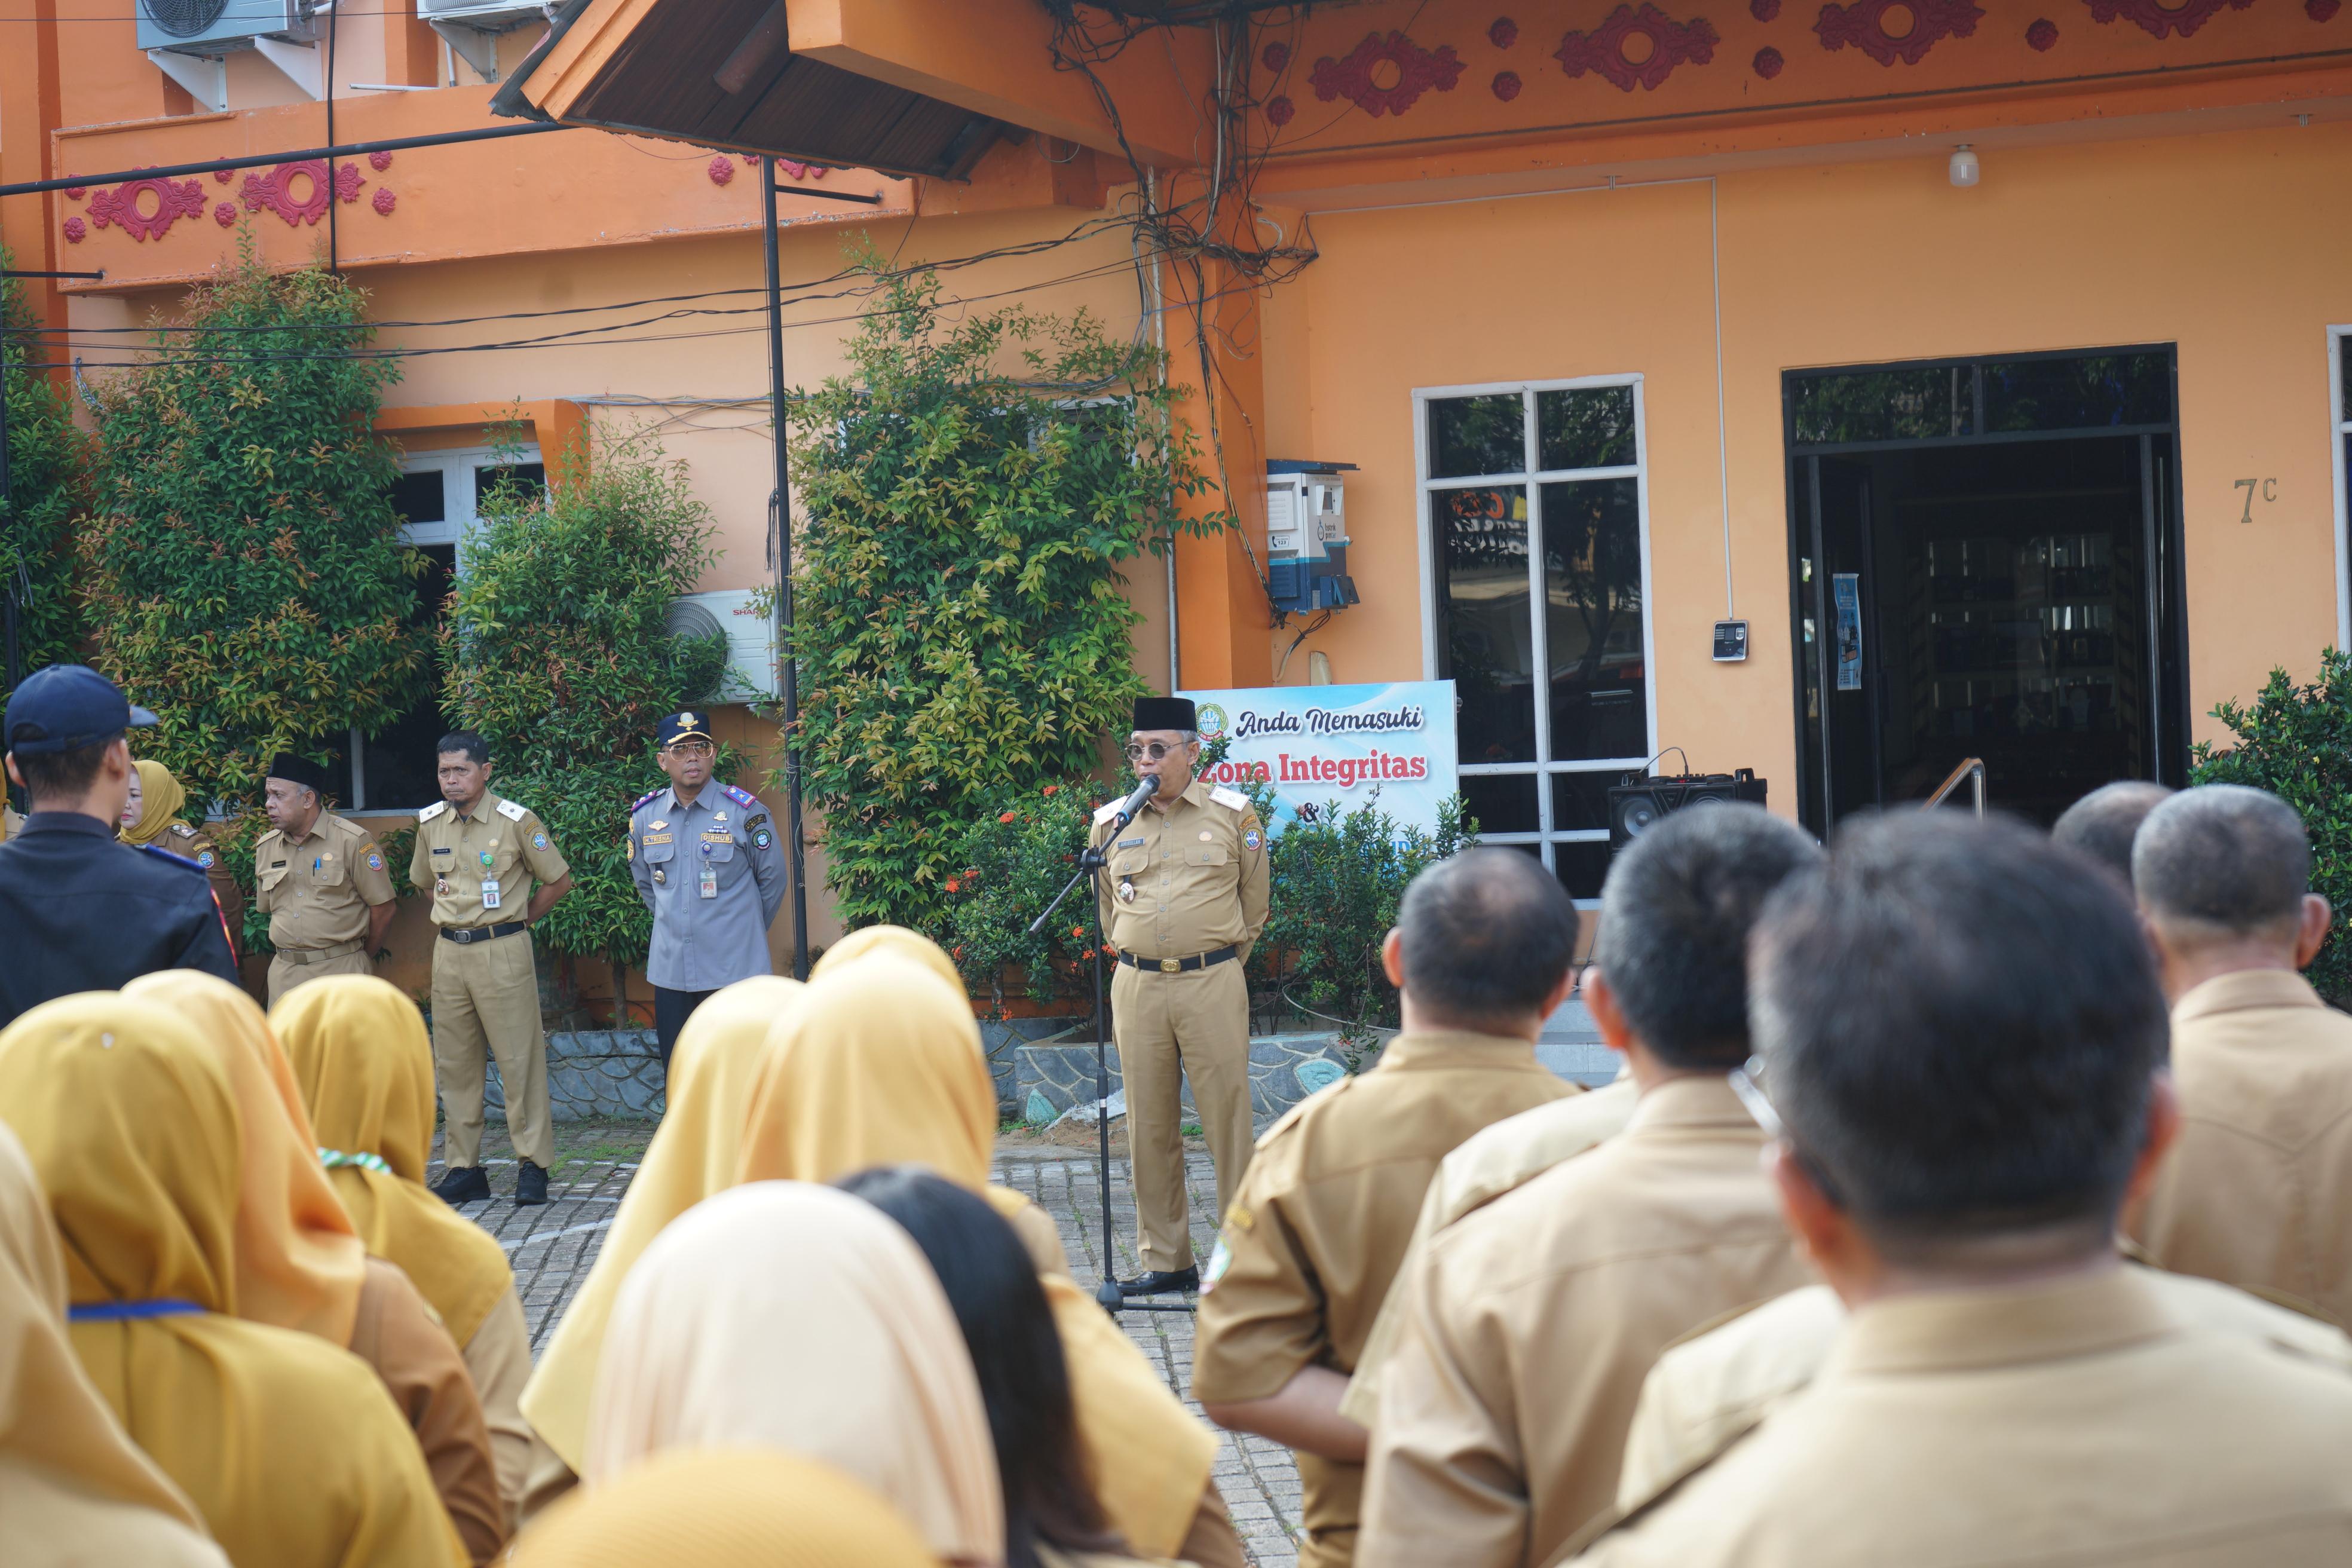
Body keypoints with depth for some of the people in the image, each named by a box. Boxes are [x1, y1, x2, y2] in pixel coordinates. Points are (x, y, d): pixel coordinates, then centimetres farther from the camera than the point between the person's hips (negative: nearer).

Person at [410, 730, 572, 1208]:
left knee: (520, 1059, -4)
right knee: (455, 1063, 6)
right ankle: (464, 1168, 13)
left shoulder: (515, 822, -7)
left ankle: (532, 1165, 2)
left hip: (503, 950, -5)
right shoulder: (430, 824, 7)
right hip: (449, 953, 5)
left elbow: (559, 880, 2)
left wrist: (516, 920, 6)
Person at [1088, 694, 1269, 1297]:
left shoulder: (1233, 814, 3)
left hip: (1213, 982, -3)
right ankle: (1165, 1260, 14)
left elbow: (1254, 904, 12)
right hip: (1136, 988, 3)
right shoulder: (1110, 823, 9)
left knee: (1228, 1118, -3)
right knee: (1149, 1128, 5)